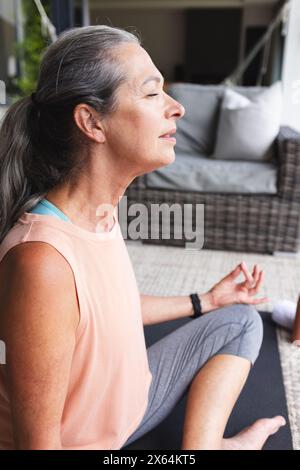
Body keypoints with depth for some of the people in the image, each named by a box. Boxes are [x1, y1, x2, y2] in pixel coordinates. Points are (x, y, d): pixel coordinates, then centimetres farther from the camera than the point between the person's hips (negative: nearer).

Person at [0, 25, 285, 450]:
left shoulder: (102, 208, -8)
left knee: (241, 319, 9)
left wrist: (207, 300, 9)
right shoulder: (43, 261, -34)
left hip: (125, 402, 7)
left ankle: (203, 443, 6)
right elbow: (37, 442, -25)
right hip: (85, 439, -7)